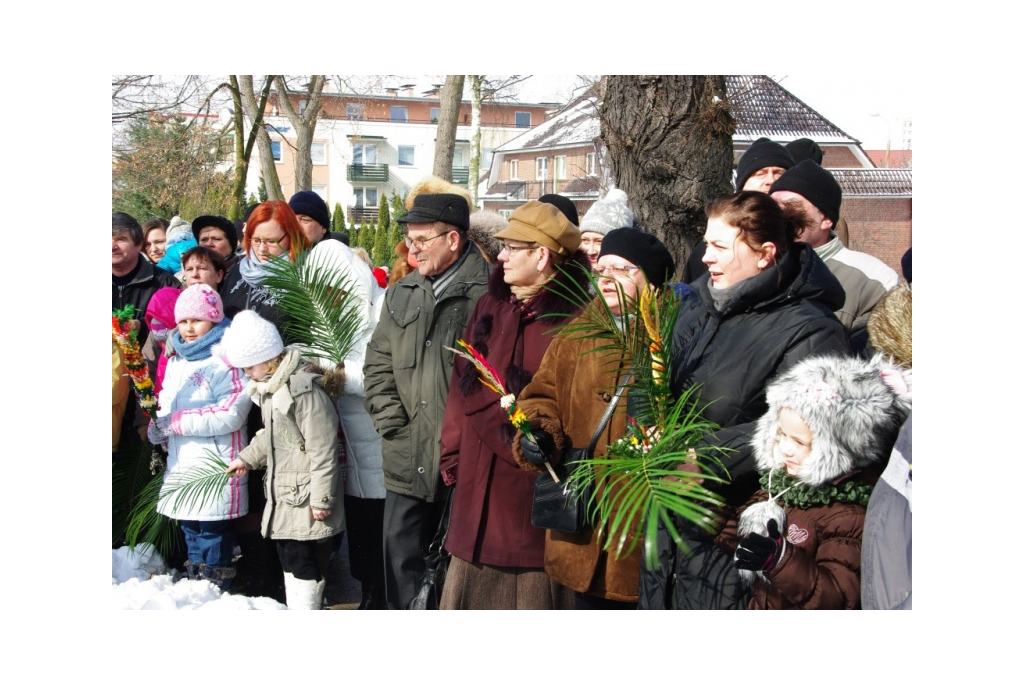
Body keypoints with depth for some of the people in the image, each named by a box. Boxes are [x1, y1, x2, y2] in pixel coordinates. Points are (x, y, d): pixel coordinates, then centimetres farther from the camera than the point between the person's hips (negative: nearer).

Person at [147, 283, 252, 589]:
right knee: (189, 528, 16)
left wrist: (177, 422, -17)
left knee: (213, 532, -3)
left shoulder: (227, 360, -12)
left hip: (216, 466, -8)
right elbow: (166, 404, 21)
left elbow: (231, 414, -20)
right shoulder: (175, 362, 15)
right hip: (181, 463, 8)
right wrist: (159, 426, -3)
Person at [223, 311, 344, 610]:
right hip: (284, 497, 10)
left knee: (303, 564, -4)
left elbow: (322, 450, -23)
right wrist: (247, 458, 26)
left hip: (305, 500, -10)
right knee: (289, 560, 17)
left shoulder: (303, 390, -22)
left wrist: (321, 499, -21)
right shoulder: (270, 389, 11)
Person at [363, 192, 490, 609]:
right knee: (401, 556, 12)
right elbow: (378, 364, 18)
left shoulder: (487, 294, -8)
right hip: (407, 463, 6)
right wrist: (392, 422, 5)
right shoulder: (401, 294, 14)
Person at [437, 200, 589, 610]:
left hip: (534, 487, -6)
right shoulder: (489, 306, 12)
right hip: (479, 480, 6)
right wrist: (453, 454, 6)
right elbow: (463, 384, 11)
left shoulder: (572, 317, -9)